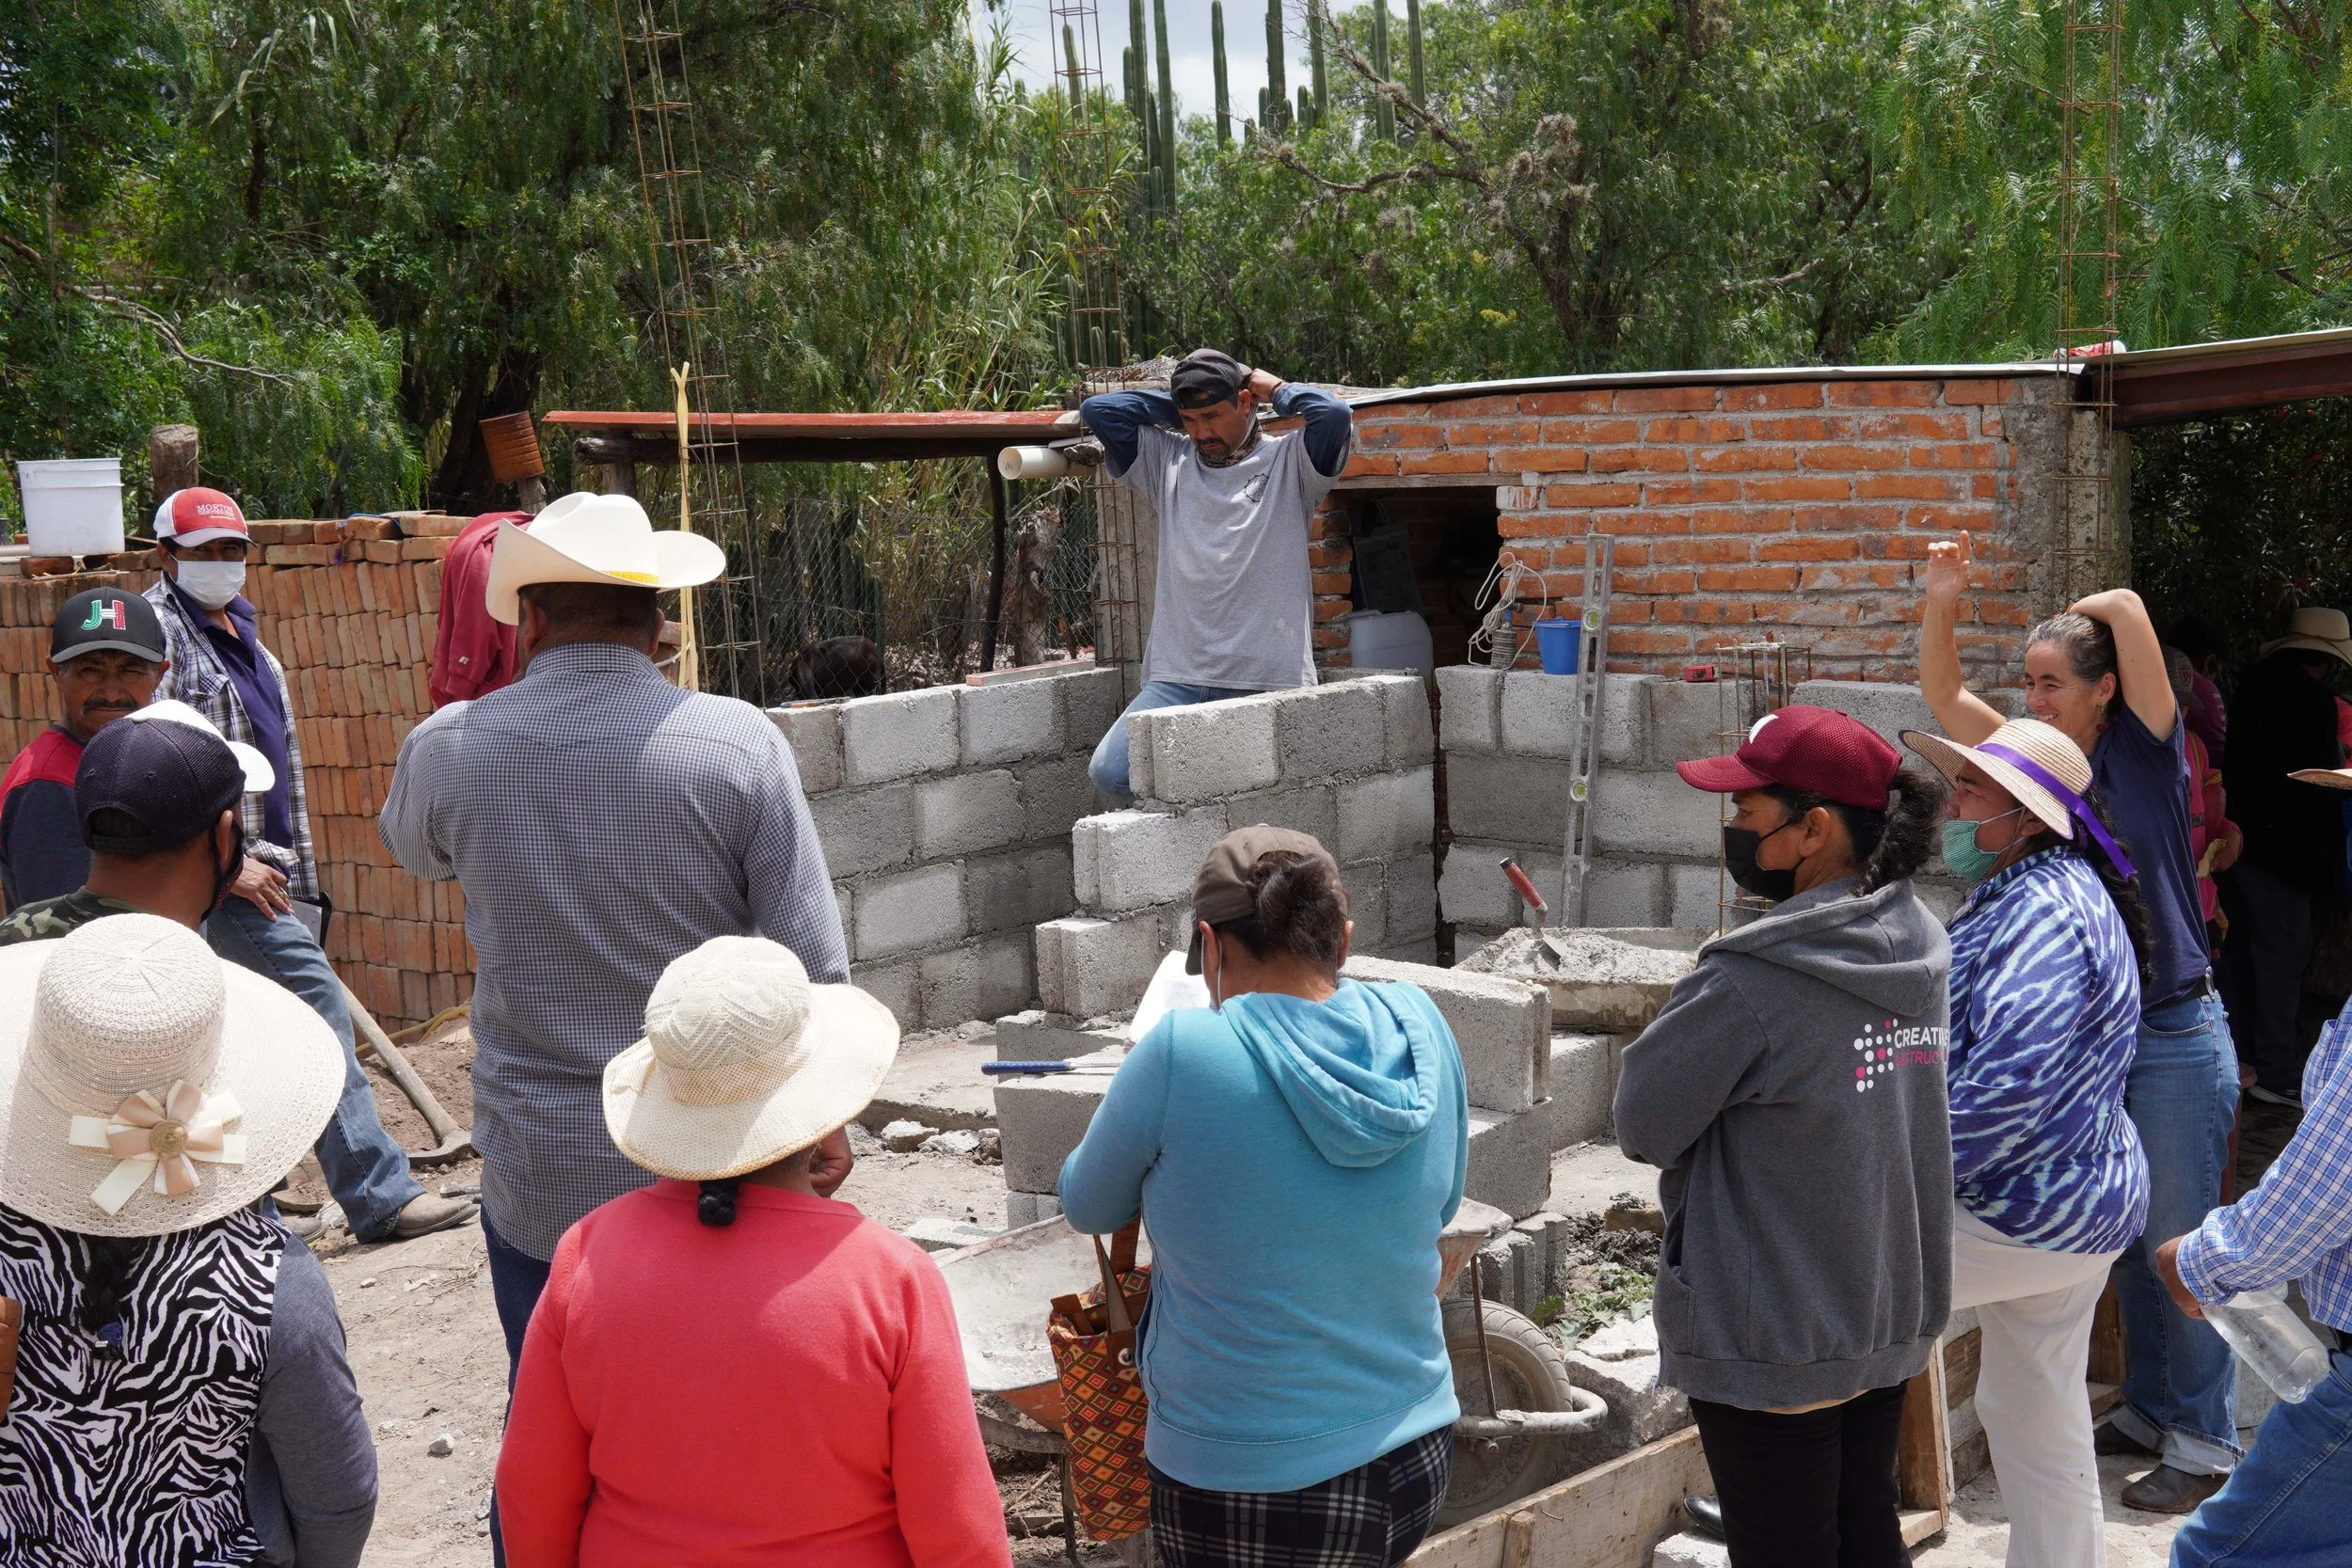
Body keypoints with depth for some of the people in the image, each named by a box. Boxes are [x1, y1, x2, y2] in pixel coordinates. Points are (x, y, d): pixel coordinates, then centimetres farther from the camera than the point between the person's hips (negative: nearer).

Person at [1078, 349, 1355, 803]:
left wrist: (1276, 389, 4)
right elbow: (1098, 410, 10)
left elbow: (1334, 416, -14)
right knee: (1110, 772, -13)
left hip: (1268, 681, -3)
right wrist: (1176, 407, 13)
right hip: (1177, 677, 3)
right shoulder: (1168, 461, 16)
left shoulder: (1288, 461, 5)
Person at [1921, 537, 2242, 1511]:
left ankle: (2204, 1440, 12)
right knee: (2123, 1240, 16)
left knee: (2180, 1246, 1)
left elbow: (2127, 608, -20)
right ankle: (2149, 1410, 30)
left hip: (2175, 1037, -6)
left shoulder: (2146, 753, -10)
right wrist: (1942, 601, -8)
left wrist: (2069, 617, -1)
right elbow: (1943, 697, 5)